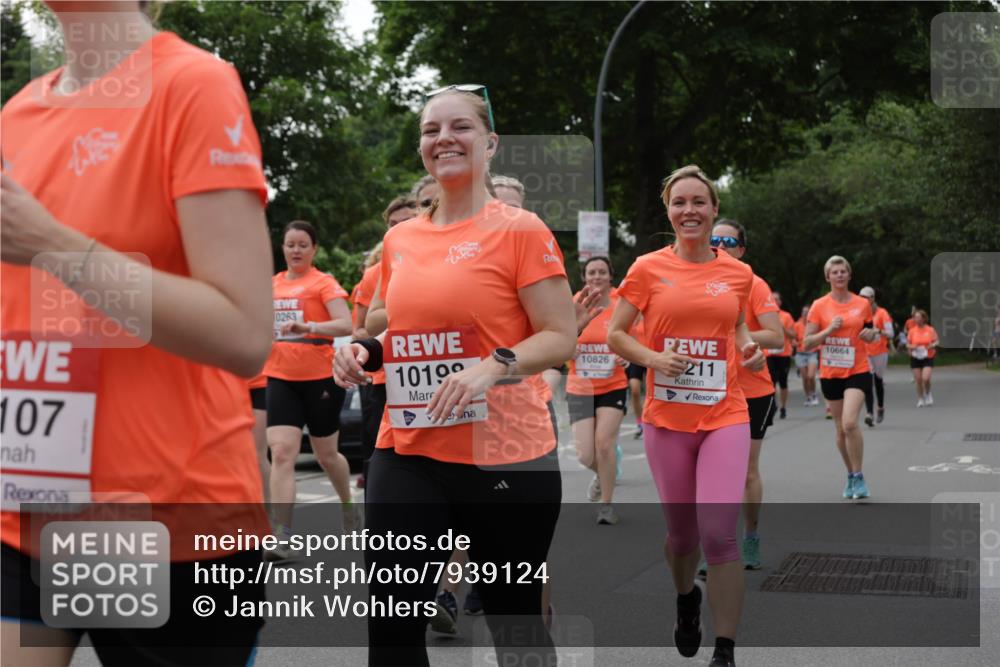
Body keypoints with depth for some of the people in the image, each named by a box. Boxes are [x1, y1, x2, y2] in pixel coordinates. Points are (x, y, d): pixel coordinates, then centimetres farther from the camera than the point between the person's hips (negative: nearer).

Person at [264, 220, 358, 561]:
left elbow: (346, 325, -20)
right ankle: (283, 536, -13)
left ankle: (349, 509, 40)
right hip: (281, 379, 3)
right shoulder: (272, 284, 9)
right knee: (281, 452, -11)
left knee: (326, 455, 11)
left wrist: (309, 327, -33)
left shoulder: (323, 282, -6)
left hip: (321, 378, -3)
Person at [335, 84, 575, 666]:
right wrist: (366, 352, 3)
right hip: (407, 453, 4)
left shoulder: (520, 230, -5)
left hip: (504, 455, -4)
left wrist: (494, 367, -25)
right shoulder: (399, 239, 10)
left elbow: (561, 338, -9)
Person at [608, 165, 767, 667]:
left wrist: (749, 349, 1)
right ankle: (686, 599, 45)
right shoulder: (648, 269, -1)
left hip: (725, 417, 0)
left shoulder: (737, 273, 5)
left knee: (719, 532, -13)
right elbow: (615, 335, 2)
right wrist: (654, 359, -15)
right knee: (682, 533, 12)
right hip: (667, 419, 0)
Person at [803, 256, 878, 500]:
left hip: (858, 372, -2)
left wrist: (870, 334, -5)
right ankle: (851, 475, 28)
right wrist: (828, 330, -16)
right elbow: (807, 342, -1)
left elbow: (871, 333, 18)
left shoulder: (862, 304, 3)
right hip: (830, 374, 2)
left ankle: (858, 477, -8)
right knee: (840, 429, 9)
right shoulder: (819, 306, 0)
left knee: (849, 423, -20)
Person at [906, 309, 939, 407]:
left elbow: (936, 342, 4)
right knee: (918, 380, 3)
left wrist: (931, 346, -17)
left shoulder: (930, 330, -2)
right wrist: (911, 347, -12)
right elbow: (908, 343, 10)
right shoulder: (912, 331, 3)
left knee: (926, 379, -16)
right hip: (915, 358, 2)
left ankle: (928, 395, 12)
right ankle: (920, 399, 19)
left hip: (928, 357, -2)